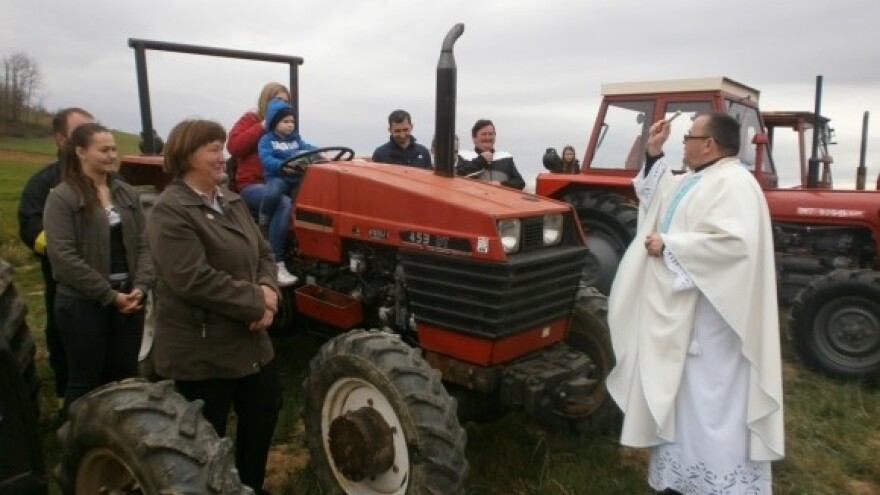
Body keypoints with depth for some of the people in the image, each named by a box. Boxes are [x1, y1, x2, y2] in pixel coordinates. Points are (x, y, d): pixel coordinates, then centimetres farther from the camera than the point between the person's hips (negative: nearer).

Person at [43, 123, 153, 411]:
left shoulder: (127, 193, 8)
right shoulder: (62, 198, -8)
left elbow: (142, 244, 7)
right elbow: (63, 256, -15)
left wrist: (140, 286, -8)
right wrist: (109, 295, -15)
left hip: (128, 298, 5)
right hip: (82, 303, -5)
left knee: (125, 377, 14)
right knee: (85, 381, 8)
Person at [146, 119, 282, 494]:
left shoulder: (231, 201, 9)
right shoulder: (170, 211, -17)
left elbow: (263, 253, 9)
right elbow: (195, 280, -26)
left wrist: (268, 288, -12)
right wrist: (257, 303, -21)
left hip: (249, 338, 8)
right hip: (201, 347, -8)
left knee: (265, 408, 20)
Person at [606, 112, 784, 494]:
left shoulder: (733, 183, -18)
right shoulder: (692, 181, 13)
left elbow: (734, 242, -31)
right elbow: (655, 196, 26)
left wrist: (667, 245, -23)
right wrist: (654, 154, 13)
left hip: (708, 315, -10)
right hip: (680, 310, 10)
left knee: (709, 400, 0)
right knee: (681, 394, 19)